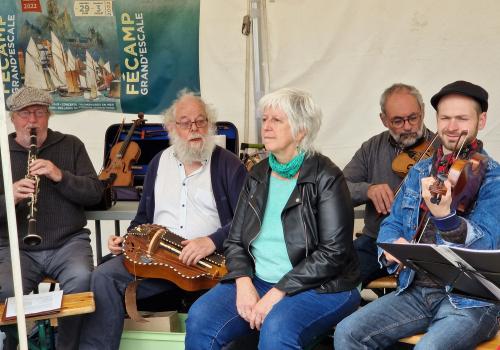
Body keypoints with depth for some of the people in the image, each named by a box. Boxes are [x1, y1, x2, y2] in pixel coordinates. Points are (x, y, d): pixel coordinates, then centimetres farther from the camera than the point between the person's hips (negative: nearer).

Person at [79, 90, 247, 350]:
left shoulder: (229, 165, 1)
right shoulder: (159, 162, 18)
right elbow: (144, 216, 27)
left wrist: (213, 241, -22)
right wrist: (128, 239, 8)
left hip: (210, 260, -4)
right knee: (104, 277, -16)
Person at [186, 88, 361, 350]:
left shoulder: (326, 177, -6)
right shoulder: (258, 176, 11)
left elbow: (334, 252, -13)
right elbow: (235, 242, 10)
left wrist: (278, 293, -18)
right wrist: (244, 283, -10)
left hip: (319, 287, -5)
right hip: (257, 280, 5)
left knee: (277, 328, -35)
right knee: (200, 318, -19)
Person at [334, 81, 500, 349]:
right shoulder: (418, 172, 11)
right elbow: (392, 224, 16)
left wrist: (444, 214, -40)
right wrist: (390, 247, -9)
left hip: (473, 298, -5)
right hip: (416, 290, 5)